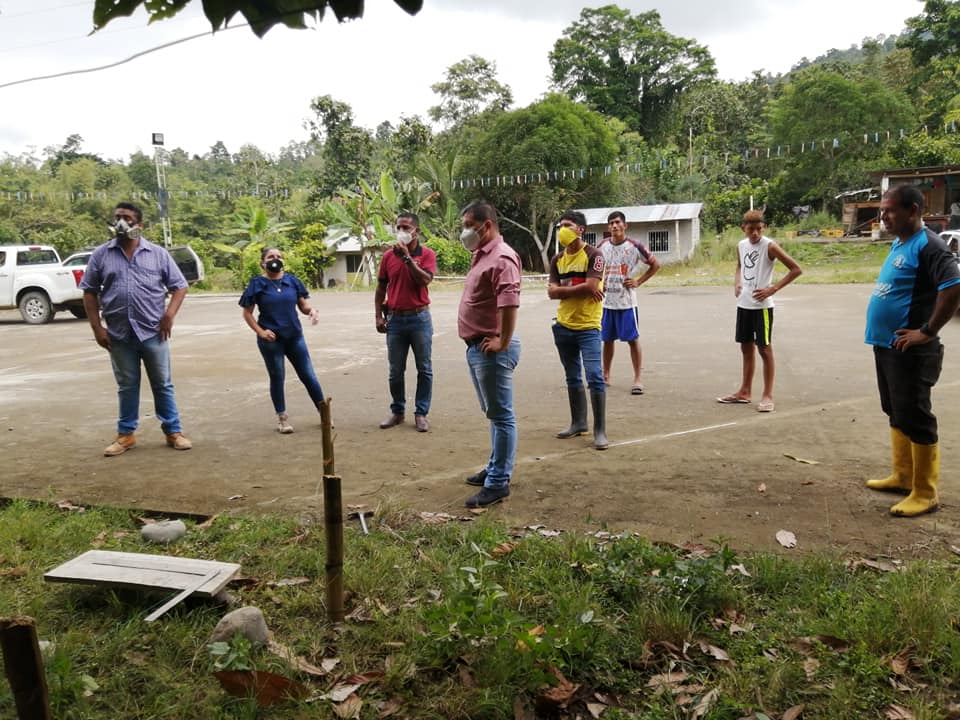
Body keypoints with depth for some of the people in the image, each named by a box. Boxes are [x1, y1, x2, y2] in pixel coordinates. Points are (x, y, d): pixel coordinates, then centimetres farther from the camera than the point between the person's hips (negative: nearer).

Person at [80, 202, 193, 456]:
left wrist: (169, 315, -9)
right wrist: (96, 327, -1)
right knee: (127, 386, 12)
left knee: (162, 384, 7)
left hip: (153, 332, -1)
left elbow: (179, 286, 4)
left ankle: (173, 432, 16)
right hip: (119, 334, 1)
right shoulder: (101, 255, 4)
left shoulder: (158, 253, 2)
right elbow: (89, 292, 7)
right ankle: (126, 435, 23)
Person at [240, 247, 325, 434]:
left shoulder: (292, 280, 5)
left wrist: (312, 310, -14)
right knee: (277, 377, 8)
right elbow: (247, 313, 1)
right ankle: (282, 418, 23)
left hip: (295, 336, 2)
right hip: (271, 339, -2)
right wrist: (260, 332, -12)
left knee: (308, 376, 5)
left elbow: (303, 305, 9)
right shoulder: (257, 284, -2)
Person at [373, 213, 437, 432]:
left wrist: (407, 257, -18)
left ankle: (421, 413, 14)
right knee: (395, 370, 9)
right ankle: (397, 411, 22)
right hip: (395, 319, 3)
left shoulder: (427, 254, -3)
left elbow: (425, 280, -19)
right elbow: (381, 287, 9)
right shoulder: (388, 256, 5)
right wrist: (378, 316, 3)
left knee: (424, 369, 4)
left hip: (419, 318, -2)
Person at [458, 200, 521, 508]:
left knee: (501, 416, -2)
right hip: (477, 347, 11)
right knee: (493, 413, 19)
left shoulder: (501, 257, -17)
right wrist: (478, 343, 16)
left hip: (491, 349, -11)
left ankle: (498, 483, 4)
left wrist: (503, 342, -22)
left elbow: (510, 302, -28)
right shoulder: (482, 255, 16)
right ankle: (496, 468, 32)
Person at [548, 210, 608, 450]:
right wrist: (579, 289, -11)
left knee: (595, 377, -10)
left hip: (588, 326, -6)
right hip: (563, 326, 6)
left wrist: (562, 289, -8)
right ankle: (578, 423, 27)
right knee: (573, 378, 14)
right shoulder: (558, 259, 9)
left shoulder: (593, 255, -7)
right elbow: (551, 293, 0)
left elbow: (591, 287, -20)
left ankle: (600, 431, -3)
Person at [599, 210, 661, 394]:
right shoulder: (603, 246, 5)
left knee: (633, 339, -2)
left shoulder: (634, 246, -7)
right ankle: (605, 376, 24)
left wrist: (638, 282, -6)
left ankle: (638, 379, 4)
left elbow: (655, 264, 1)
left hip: (626, 302, -4)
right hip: (606, 301, 4)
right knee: (607, 339, 12)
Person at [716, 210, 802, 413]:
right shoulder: (741, 245, 6)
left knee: (764, 348, -1)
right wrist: (737, 283, 6)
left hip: (762, 305, -7)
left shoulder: (769, 246, -13)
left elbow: (796, 269, -12)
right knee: (746, 347, 14)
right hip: (743, 304, 7)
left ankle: (768, 395, 7)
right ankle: (745, 391, 25)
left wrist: (773, 289, -18)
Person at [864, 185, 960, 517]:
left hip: (909, 350, -10)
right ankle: (902, 476, 31)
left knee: (914, 417, -3)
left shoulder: (928, 246, -16)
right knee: (896, 414, 18)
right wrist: (880, 327, 14)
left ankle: (925, 494, 7)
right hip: (886, 344, 10)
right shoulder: (899, 244, 14)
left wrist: (928, 332, -22)